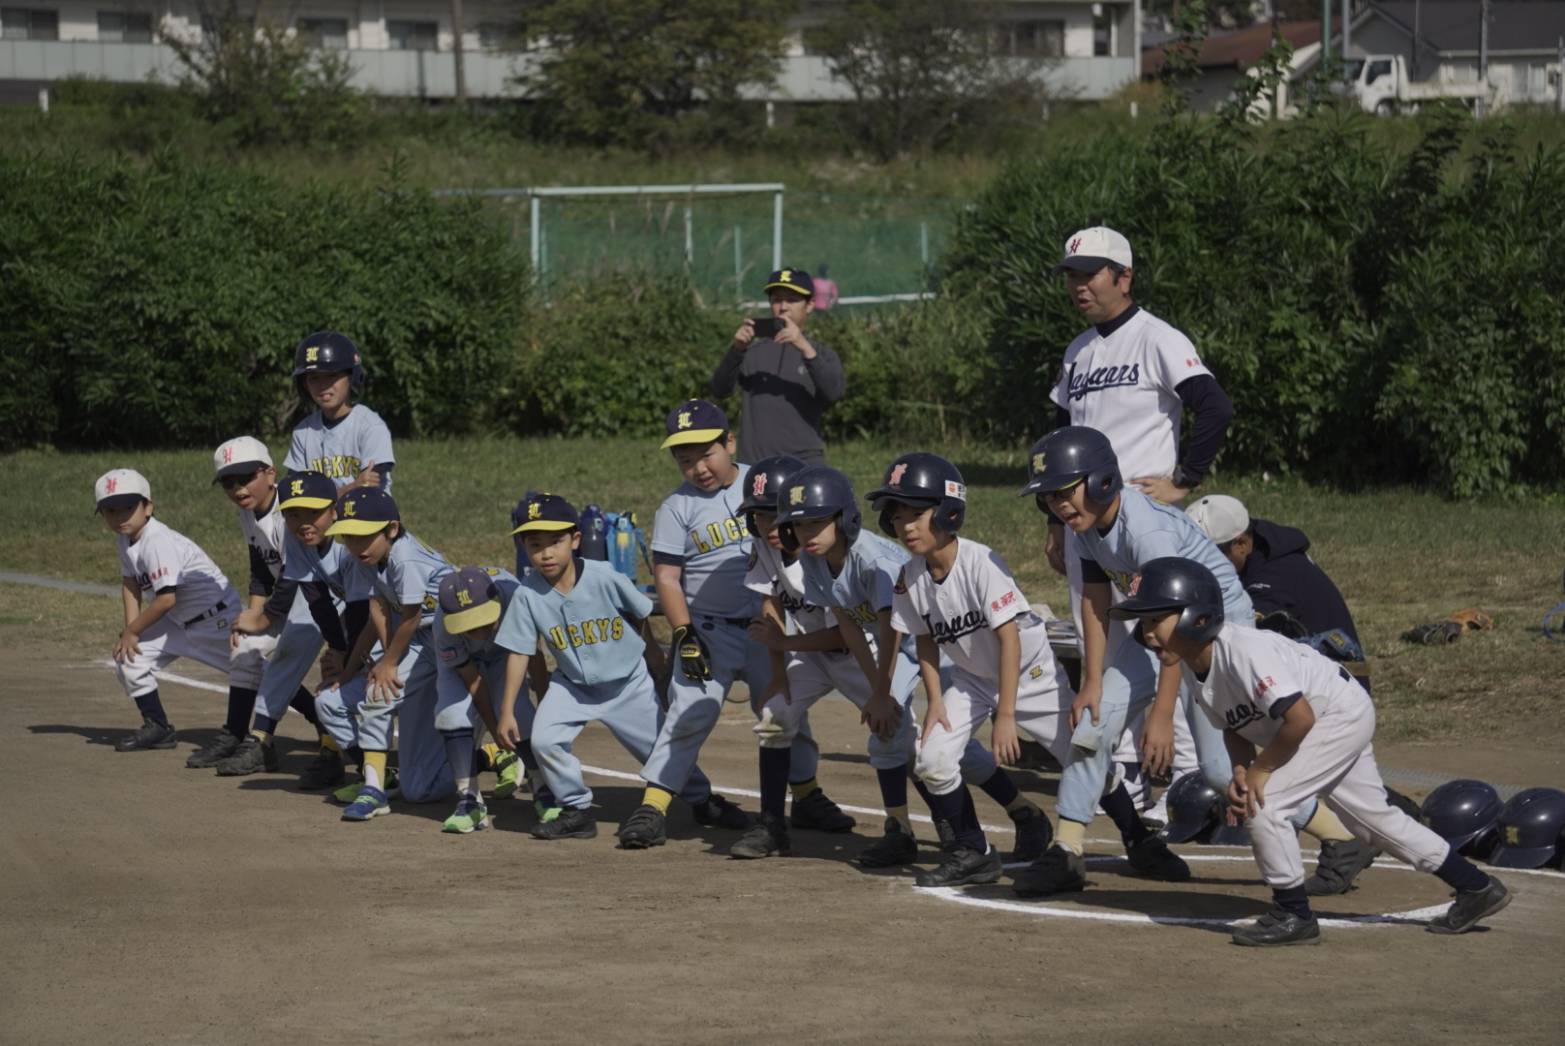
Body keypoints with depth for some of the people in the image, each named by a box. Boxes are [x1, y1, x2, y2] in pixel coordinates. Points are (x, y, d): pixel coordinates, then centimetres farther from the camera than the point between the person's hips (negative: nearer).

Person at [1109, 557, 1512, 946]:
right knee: (1373, 817, 19)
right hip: (1332, 724, 10)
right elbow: (1233, 725, 6)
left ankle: (1293, 915, -4)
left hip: (1343, 713, -10)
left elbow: (1299, 718, -36)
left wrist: (1259, 770, -24)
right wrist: (1240, 772, -13)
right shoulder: (1191, 666, -6)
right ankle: (1476, 888, 31)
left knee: (1262, 802, -19)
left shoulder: (1243, 651, -35)